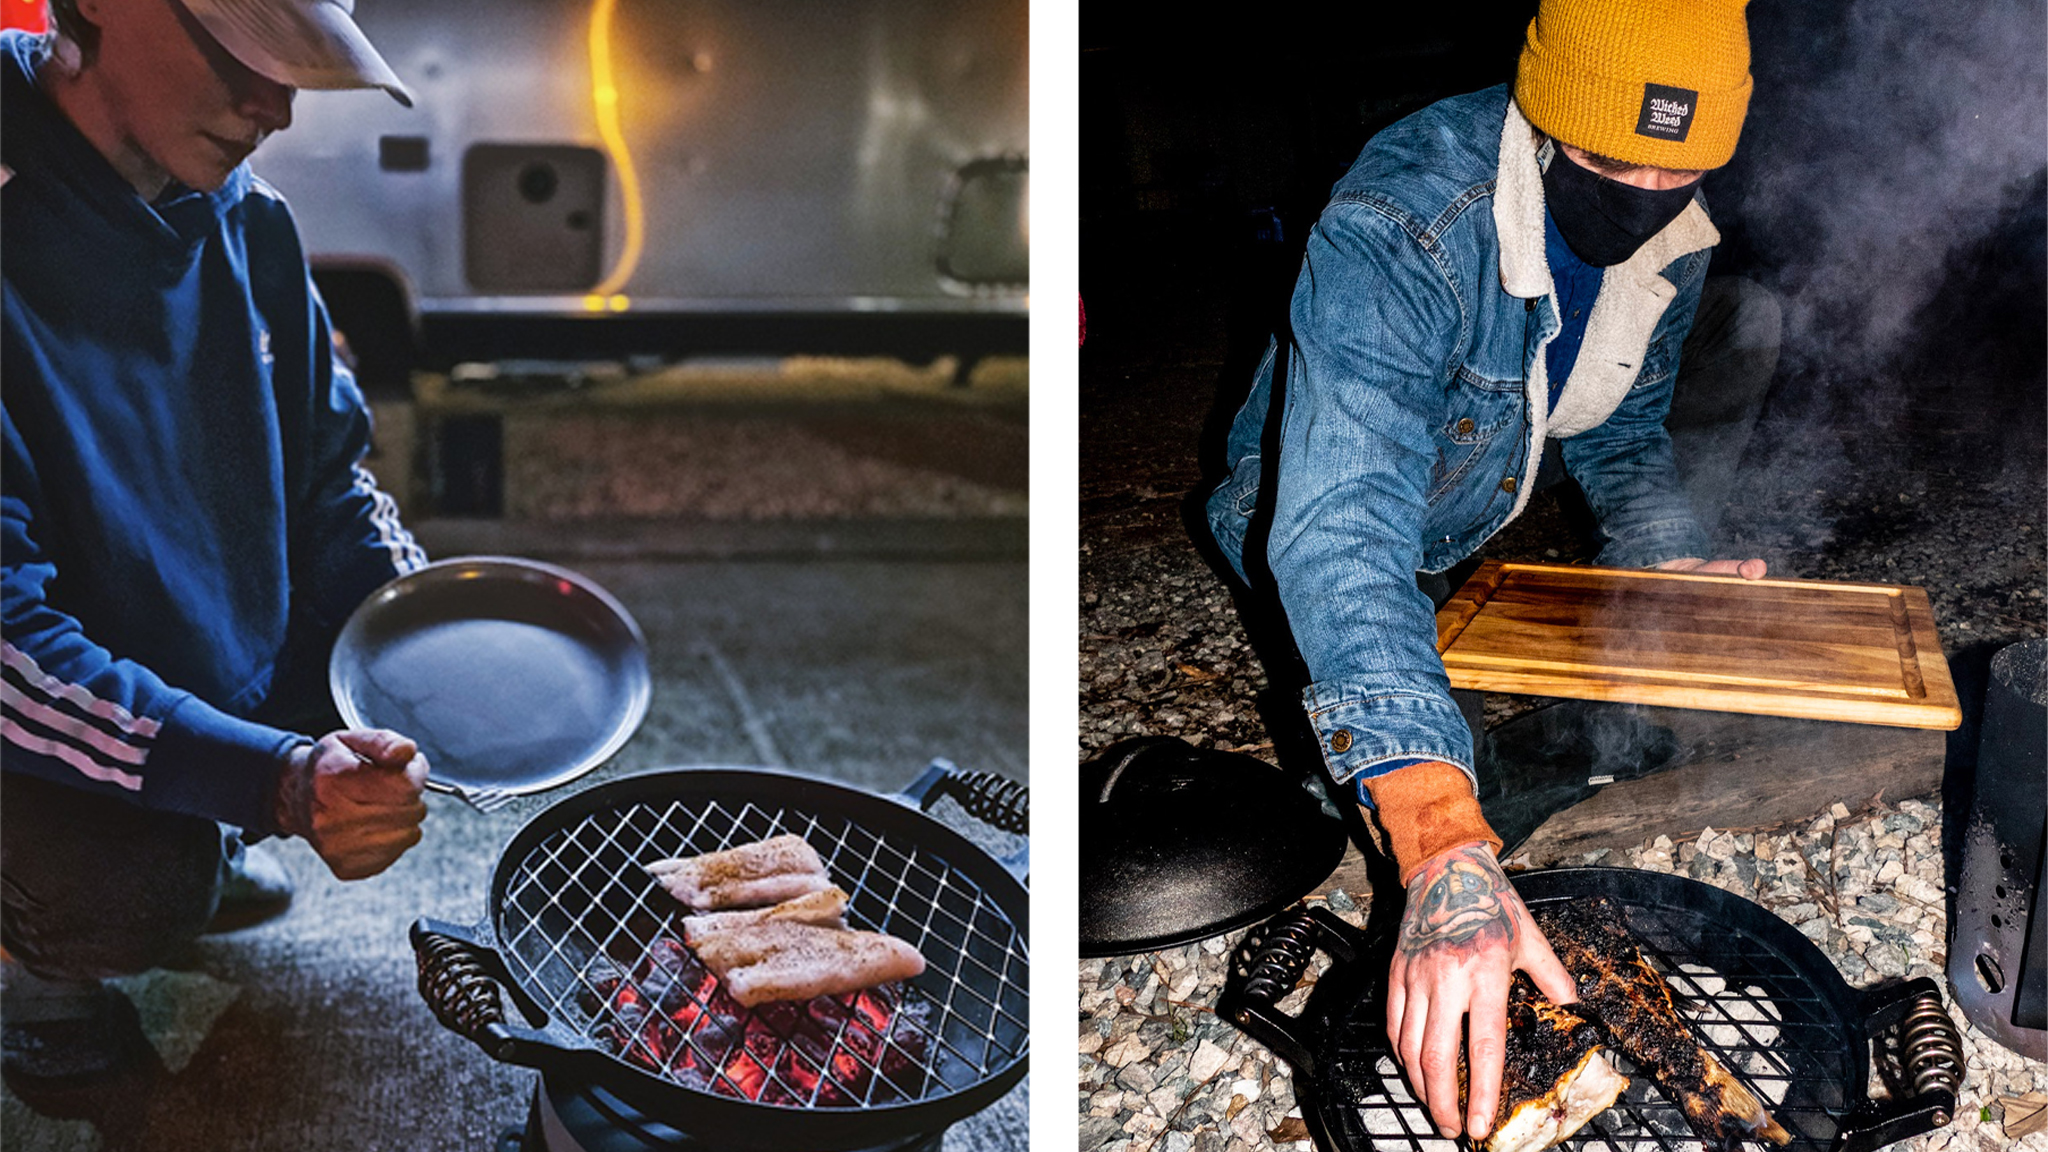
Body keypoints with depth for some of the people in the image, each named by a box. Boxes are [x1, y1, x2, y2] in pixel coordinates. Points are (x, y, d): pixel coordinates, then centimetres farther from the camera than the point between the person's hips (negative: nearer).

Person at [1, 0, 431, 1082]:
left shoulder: (247, 220, -4)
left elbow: (329, 473, 7)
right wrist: (272, 780, -38)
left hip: (243, 682, 7)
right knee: (136, 889, -32)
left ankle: (205, 849, 18)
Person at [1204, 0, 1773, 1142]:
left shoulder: (1673, 239, -17)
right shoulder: (1397, 230, -41)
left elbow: (1623, 425, 4)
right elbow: (1342, 535, -54)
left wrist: (1666, 555, -19)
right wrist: (1447, 856, -65)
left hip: (1494, 531, 6)